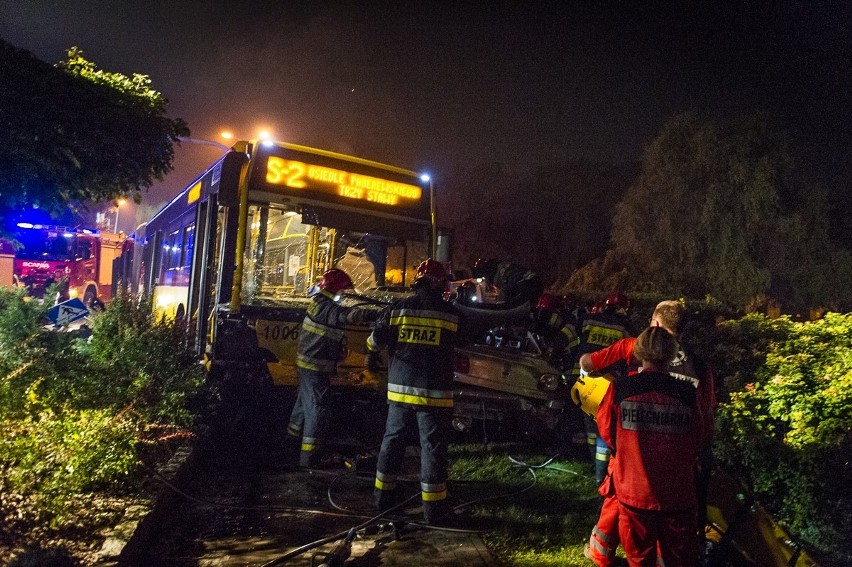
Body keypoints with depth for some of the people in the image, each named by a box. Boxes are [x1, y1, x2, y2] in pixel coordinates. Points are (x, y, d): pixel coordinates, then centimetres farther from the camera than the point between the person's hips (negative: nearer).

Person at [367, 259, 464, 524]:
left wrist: (372, 353, 27)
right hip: (435, 392, -2)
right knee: (432, 446, 4)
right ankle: (433, 505, 10)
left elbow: (375, 340, 6)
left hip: (400, 388, 3)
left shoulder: (397, 309, -1)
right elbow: (457, 342, 11)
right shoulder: (451, 313, -5)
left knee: (392, 440, 16)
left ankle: (383, 494, 27)